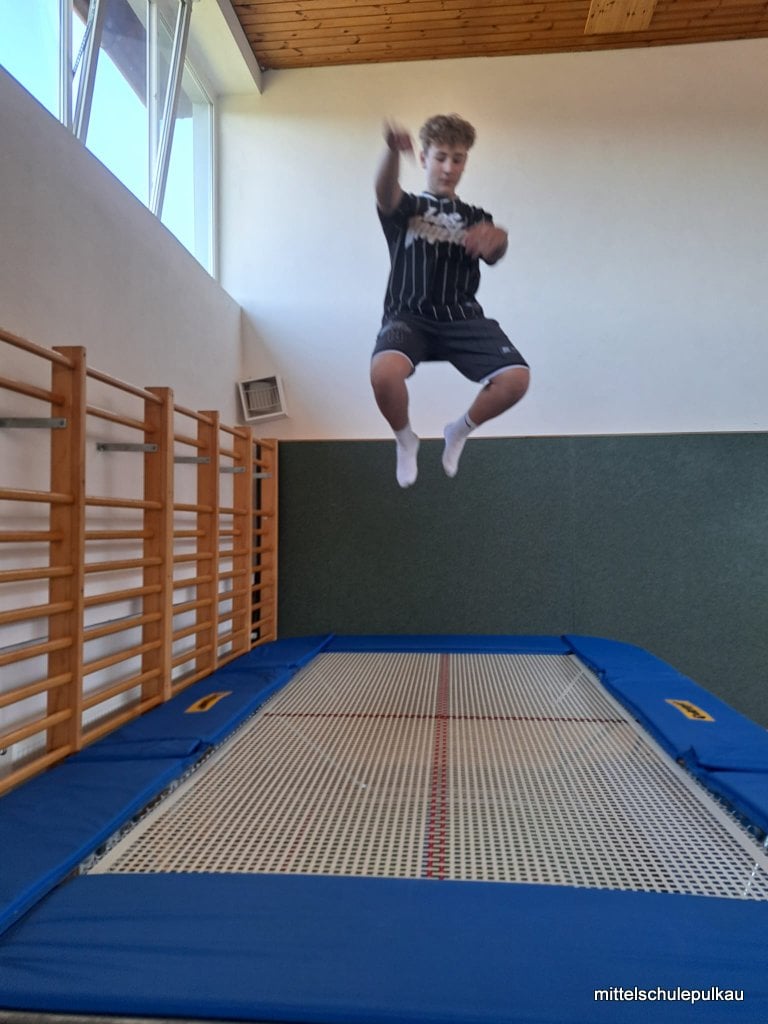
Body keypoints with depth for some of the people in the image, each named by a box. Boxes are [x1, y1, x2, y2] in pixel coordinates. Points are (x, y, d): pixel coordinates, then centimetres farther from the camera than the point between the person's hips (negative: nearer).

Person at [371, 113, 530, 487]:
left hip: (462, 317, 2)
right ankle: (405, 440, 0)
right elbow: (385, 193, -14)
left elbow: (495, 251, -4)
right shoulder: (405, 208, 13)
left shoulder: (476, 217, 19)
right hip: (409, 315, -2)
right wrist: (393, 150, -37)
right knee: (384, 372, -35)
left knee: (516, 378, -23)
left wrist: (496, 238, -31)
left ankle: (459, 431, 10)